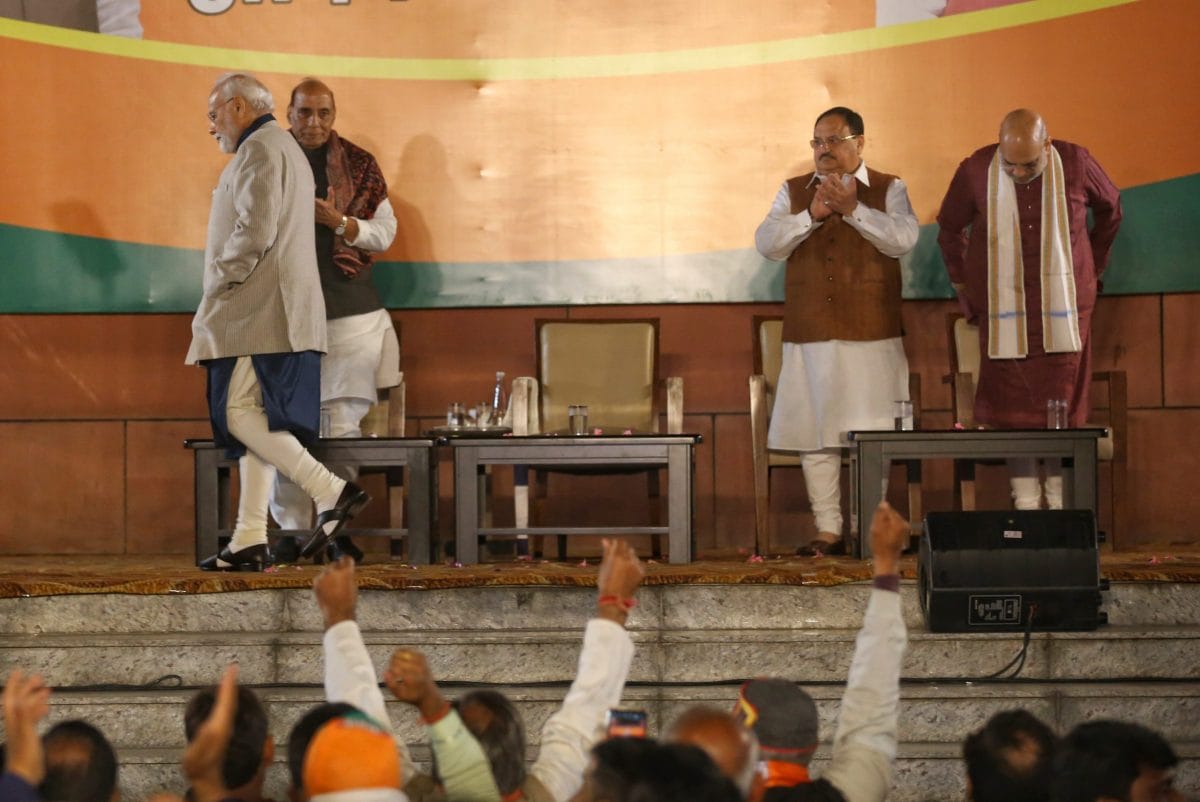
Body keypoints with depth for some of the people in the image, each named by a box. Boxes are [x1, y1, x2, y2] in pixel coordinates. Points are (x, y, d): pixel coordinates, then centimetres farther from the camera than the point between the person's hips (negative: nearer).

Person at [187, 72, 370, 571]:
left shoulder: (259, 150, -8)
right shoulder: (287, 150, 25)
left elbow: (255, 231, -20)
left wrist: (216, 288, -11)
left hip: (257, 312, -10)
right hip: (276, 317, 10)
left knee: (241, 415, -13)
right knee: (254, 420, 7)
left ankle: (332, 492, -18)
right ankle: (250, 542, 4)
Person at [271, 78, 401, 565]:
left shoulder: (359, 165, 9)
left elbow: (385, 231, 7)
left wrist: (340, 222, -10)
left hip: (348, 312, 0)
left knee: (343, 424, -3)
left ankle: (337, 530, 1)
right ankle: (291, 529, -1)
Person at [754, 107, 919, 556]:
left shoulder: (888, 190, 5)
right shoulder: (793, 192, 12)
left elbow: (903, 239, -11)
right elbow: (766, 243, -1)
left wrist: (852, 208, -20)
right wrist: (812, 215, -13)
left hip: (870, 336, -2)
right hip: (809, 335, 2)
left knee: (870, 435, -2)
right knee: (813, 435, 1)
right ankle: (828, 531, 8)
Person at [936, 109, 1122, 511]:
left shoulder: (1076, 164, -5)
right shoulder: (975, 171, -6)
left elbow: (1110, 209, 15)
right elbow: (950, 228, 12)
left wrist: (1095, 266, 18)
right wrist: (962, 284, 12)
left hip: (1065, 307, 0)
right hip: (1003, 308, 0)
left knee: (1063, 407, 0)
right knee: (1012, 407, -2)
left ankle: (1060, 502, 8)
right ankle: (1025, 503, 2)